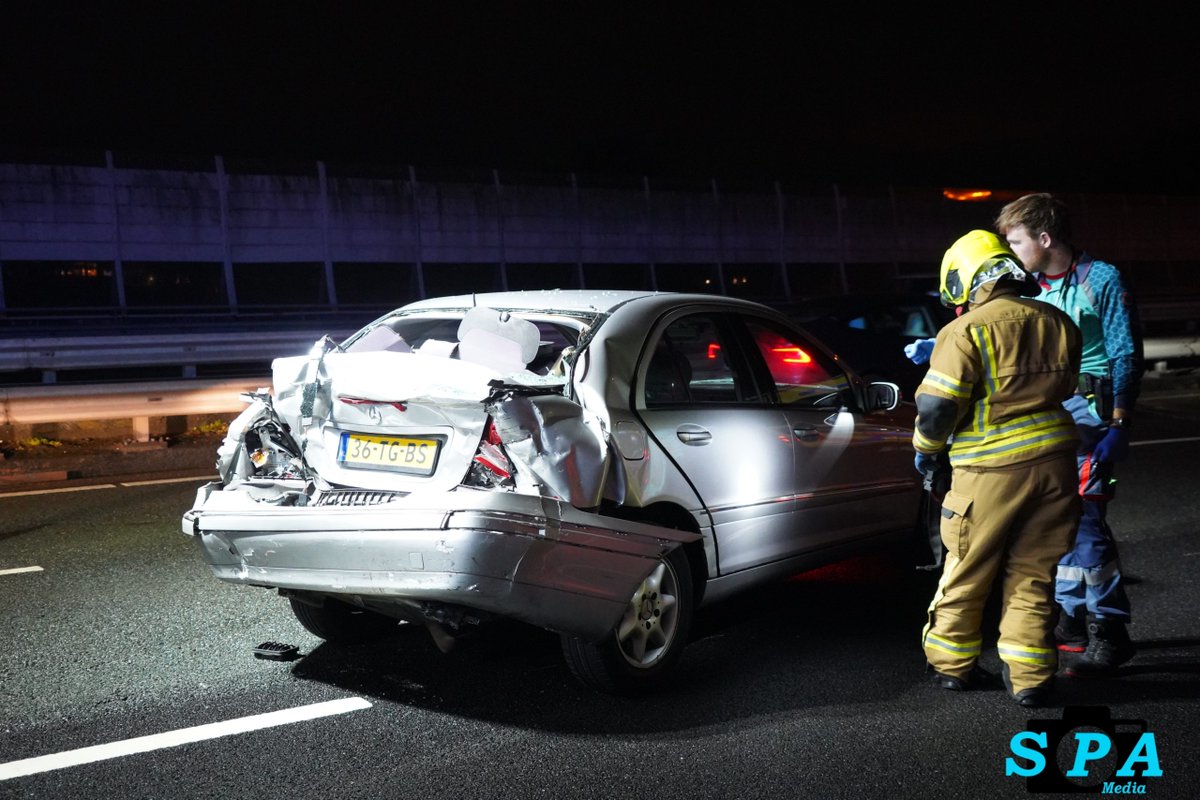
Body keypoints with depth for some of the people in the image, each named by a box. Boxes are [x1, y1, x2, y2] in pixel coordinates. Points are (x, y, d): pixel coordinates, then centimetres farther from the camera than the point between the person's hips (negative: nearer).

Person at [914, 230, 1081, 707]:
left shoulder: (965, 332, -13)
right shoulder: (1057, 323, 7)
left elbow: (937, 405, -16)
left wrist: (926, 449, 3)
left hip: (990, 471, -5)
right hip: (1053, 461, 5)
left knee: (966, 575, 11)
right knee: (1032, 575, 12)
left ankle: (951, 664, 25)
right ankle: (1030, 678, 12)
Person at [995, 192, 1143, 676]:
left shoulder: (1101, 280, -7)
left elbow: (1126, 356, -9)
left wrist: (1118, 427, -16)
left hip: (1091, 413, -7)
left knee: (1084, 518, -13)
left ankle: (1109, 632, -5)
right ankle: (1073, 620, 20)